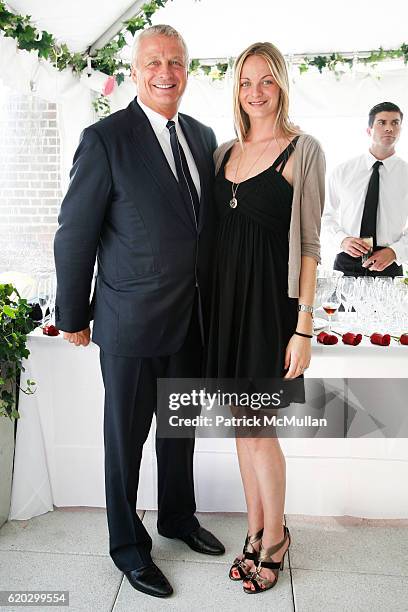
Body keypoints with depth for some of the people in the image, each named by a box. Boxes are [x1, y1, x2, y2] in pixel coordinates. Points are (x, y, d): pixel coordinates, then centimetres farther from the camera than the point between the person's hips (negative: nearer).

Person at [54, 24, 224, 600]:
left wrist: (209, 300, 11)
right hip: (131, 322, -6)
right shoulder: (106, 139, -12)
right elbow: (75, 235, -9)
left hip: (192, 319, 6)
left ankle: (178, 516, 45)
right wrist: (73, 316, -4)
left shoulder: (203, 136, 7)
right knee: (126, 436, 12)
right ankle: (127, 543, 34)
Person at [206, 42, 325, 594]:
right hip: (226, 295, 6)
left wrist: (304, 326, -12)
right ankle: (256, 532, 32)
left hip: (270, 299, -6)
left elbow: (309, 243, -8)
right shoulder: (225, 152, 12)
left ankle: (275, 536, 26)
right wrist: (213, 297, 8)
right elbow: (219, 231, 14)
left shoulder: (303, 150, -5)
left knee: (256, 428, 0)